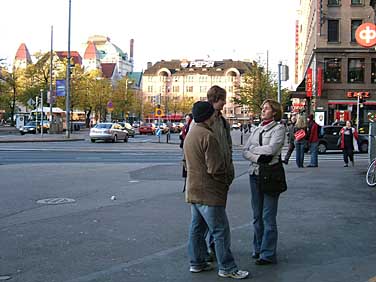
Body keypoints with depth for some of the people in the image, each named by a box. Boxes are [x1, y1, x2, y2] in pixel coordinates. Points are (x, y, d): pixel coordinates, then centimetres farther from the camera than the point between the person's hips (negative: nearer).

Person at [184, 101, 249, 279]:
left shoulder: (190, 134, 12)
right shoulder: (208, 136, -19)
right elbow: (215, 168, -22)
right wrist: (226, 181, -4)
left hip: (193, 191, 10)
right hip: (209, 193, -10)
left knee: (197, 228, 16)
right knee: (220, 231, -2)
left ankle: (196, 263, 25)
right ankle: (226, 268, 5)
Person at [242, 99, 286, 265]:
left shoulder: (279, 128, -2)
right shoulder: (257, 130, 16)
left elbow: (271, 149, -16)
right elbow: (245, 152, 7)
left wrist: (253, 148, -2)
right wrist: (257, 157, -13)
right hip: (255, 174, 6)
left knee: (268, 216, -4)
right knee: (257, 215, 11)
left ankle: (268, 254, 3)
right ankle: (258, 248, 22)